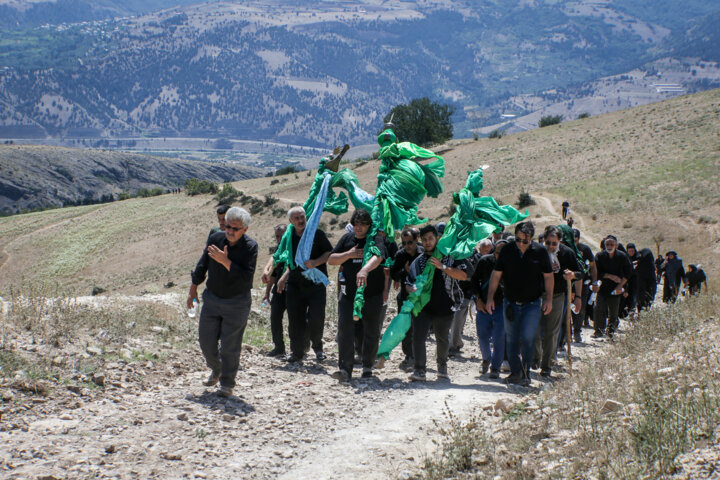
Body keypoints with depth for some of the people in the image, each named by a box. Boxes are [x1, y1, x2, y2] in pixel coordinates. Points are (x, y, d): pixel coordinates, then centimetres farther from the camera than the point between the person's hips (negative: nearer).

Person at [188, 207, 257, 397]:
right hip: (211, 299, 4)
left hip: (237, 303, -4)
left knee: (230, 345, -2)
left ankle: (227, 384, 12)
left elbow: (246, 277, -24)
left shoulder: (250, 247, -15)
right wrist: (193, 288, 15)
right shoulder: (216, 238, -4)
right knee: (206, 341, 9)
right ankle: (216, 371, 37)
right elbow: (202, 265, 11)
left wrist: (226, 262, -30)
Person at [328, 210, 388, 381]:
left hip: (372, 295, -3)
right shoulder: (347, 239, 9)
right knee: (344, 329, -8)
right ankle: (345, 369, -8)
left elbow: (378, 257, -27)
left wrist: (364, 270, -47)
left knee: (371, 332, 6)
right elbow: (331, 259, 9)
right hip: (348, 293, 3)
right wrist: (349, 254, -9)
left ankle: (367, 367, 22)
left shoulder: (376, 239, -6)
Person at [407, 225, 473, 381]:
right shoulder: (418, 261, 10)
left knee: (442, 339, 13)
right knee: (418, 337, -15)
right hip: (422, 305, 1)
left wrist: (442, 267, -17)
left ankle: (442, 366, 37)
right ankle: (419, 370, -9)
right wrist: (413, 289, -9)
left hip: (444, 307, -1)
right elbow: (410, 283, 16)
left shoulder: (449, 256, 1)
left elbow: (464, 275, -10)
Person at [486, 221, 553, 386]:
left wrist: (548, 299, -1)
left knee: (527, 338, -11)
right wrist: (490, 298, 1)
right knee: (511, 339, 6)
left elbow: (548, 277, 4)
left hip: (532, 303, -2)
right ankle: (515, 372, 18)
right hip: (510, 303, 2)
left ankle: (525, 373, 2)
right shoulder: (507, 250, -1)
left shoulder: (540, 251, -4)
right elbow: (496, 275, 5)